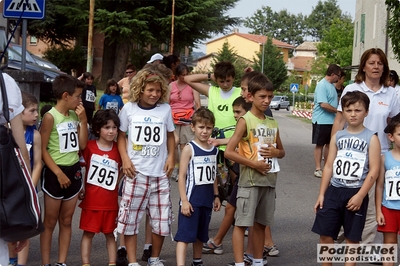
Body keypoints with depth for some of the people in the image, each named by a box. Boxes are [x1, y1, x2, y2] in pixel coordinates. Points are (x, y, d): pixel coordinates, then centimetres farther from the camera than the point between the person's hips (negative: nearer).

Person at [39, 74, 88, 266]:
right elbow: (42, 150, -14)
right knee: (50, 222, 3)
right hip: (55, 173, -6)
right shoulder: (50, 117, -14)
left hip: (74, 171, 6)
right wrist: (58, 173, -18)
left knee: (66, 221, 10)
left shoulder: (74, 115, 5)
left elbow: (82, 145, 6)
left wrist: (83, 120, -3)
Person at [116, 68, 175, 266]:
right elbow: (121, 135, 7)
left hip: (160, 174, 2)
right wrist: (125, 159, -5)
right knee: (130, 218, -1)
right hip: (136, 173, -1)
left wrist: (171, 157, 1)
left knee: (161, 219, 5)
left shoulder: (165, 109, 4)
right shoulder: (129, 108, 1)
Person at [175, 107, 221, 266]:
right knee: (184, 235, -9)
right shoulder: (189, 149, -10)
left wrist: (216, 196, 15)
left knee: (200, 235, 19)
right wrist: (184, 200, -17)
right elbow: (182, 176, -12)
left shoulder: (214, 150, 8)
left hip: (206, 201, 6)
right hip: (191, 201, -6)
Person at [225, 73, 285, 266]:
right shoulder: (245, 121, -8)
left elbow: (282, 151, 21)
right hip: (250, 180, -6)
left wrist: (276, 152, -2)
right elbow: (229, 152, -14)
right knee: (242, 223, -3)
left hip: (269, 180, 6)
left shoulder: (273, 123, 10)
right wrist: (253, 164, -17)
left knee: (261, 223, 13)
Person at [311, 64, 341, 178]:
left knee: (329, 144, 12)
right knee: (319, 145, -1)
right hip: (321, 120, -8)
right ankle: (318, 169, 4)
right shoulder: (322, 85, -17)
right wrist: (338, 110, -17)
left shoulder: (332, 85, 12)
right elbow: (323, 104, -23)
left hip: (331, 120, 8)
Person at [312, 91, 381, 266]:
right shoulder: (337, 137, 7)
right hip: (334, 191, 4)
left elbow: (374, 170, -10)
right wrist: (321, 194, 3)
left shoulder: (371, 138, -4)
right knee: (325, 234, 5)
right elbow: (329, 166, 8)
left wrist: (360, 195, -15)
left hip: (356, 194, -4)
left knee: (352, 238, 6)